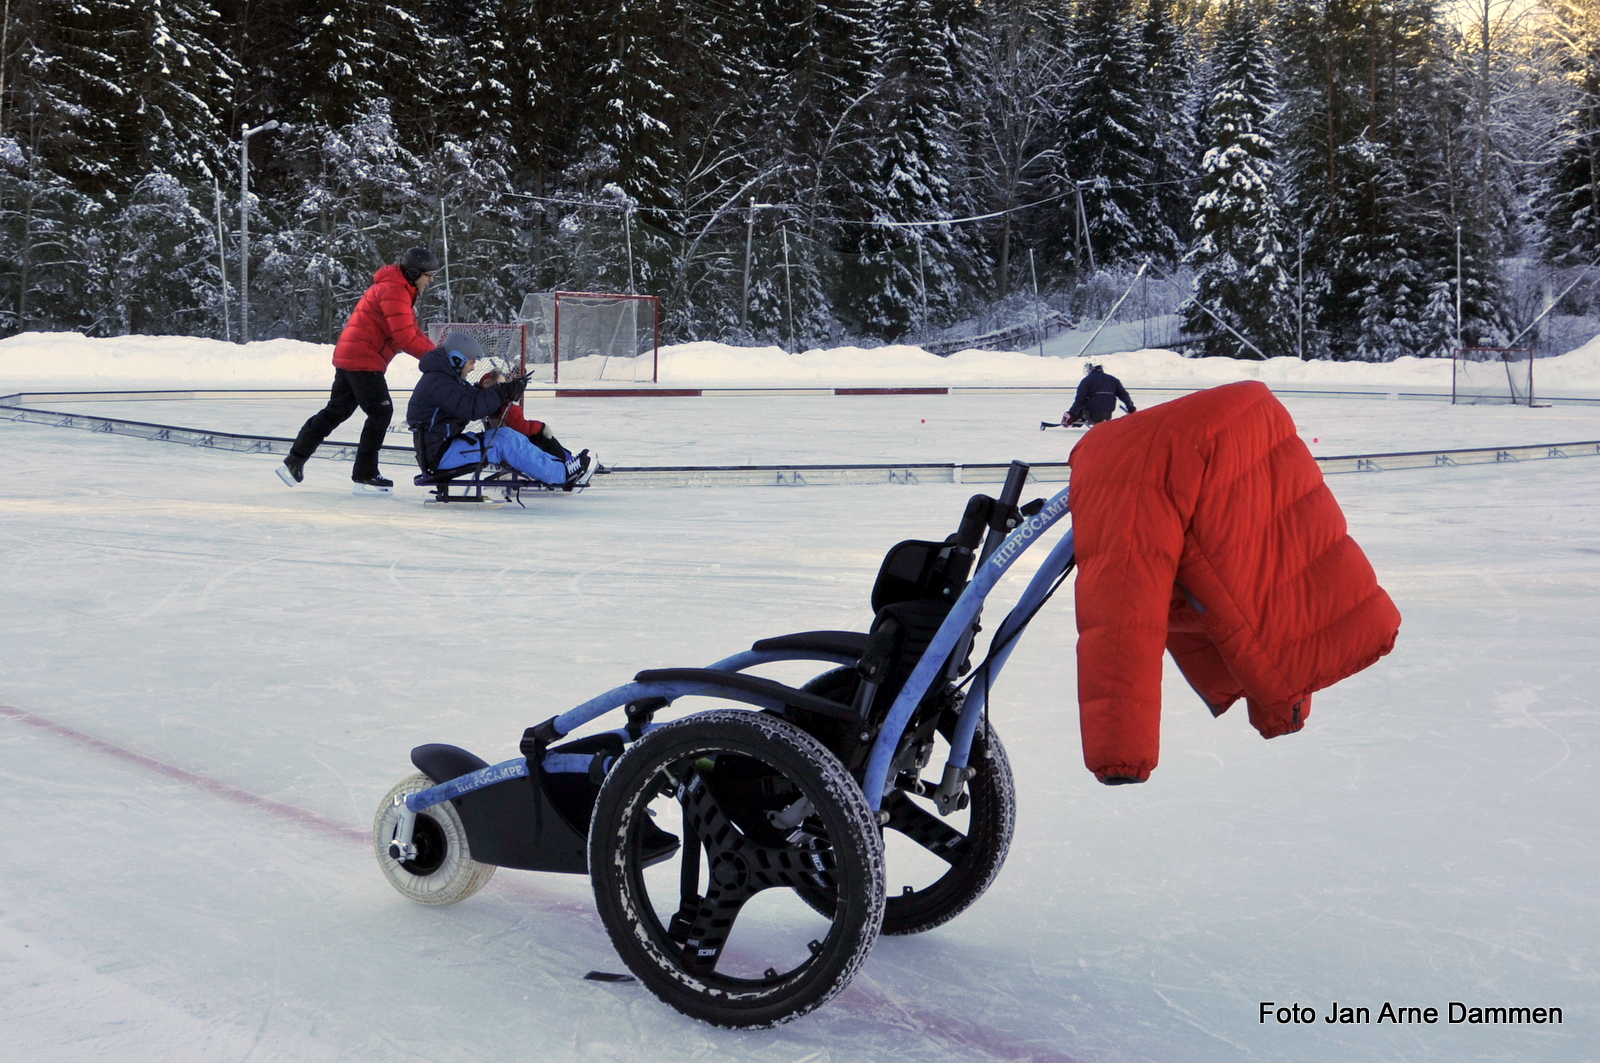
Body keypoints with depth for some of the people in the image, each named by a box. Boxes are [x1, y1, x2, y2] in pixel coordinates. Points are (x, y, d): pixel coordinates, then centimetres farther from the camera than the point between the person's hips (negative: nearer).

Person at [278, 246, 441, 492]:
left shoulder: (404, 291, 18)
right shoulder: (393, 291, -16)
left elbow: (413, 331, 17)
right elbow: (405, 338, -23)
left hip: (349, 356, 10)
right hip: (363, 360, -10)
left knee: (336, 411, 14)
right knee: (381, 412, -6)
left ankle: (294, 462, 18)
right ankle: (365, 476, -1)